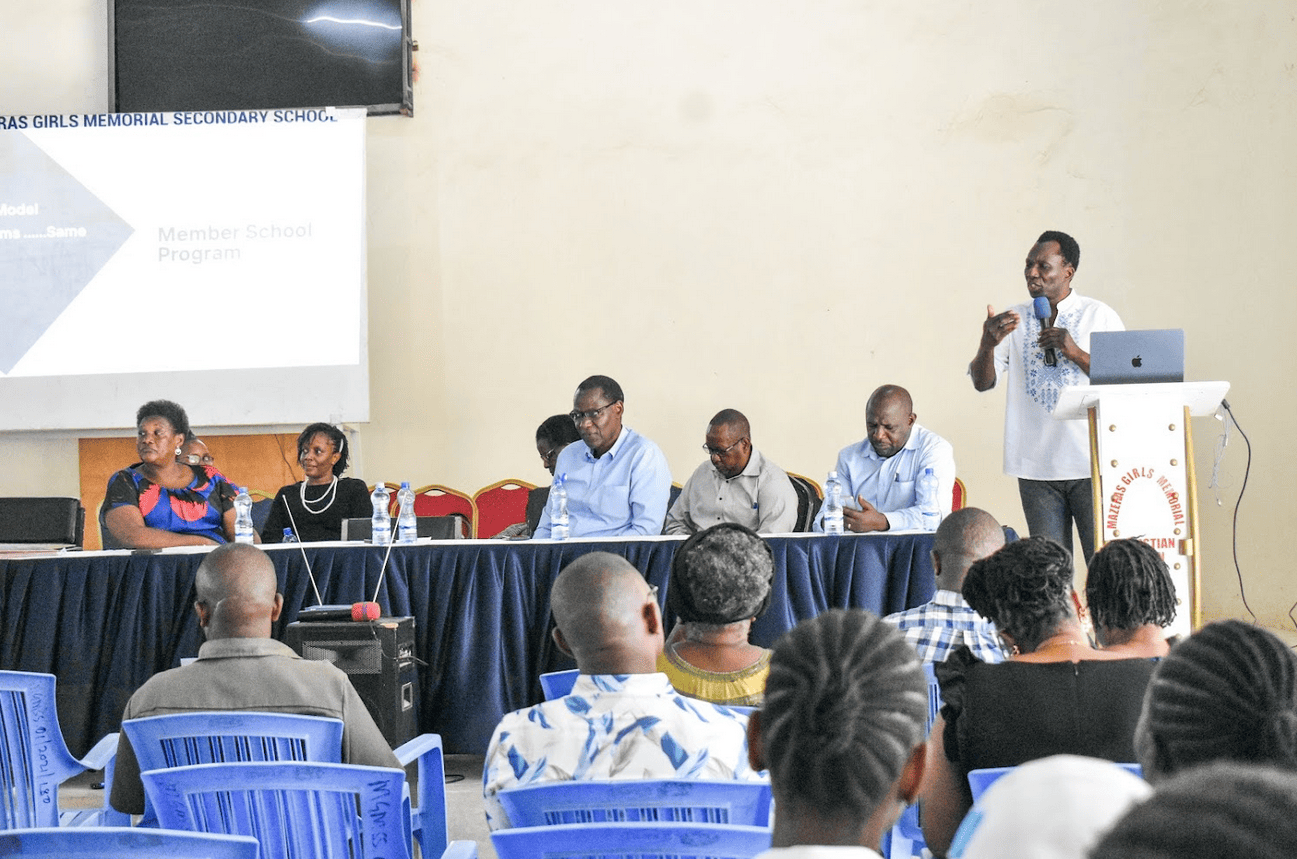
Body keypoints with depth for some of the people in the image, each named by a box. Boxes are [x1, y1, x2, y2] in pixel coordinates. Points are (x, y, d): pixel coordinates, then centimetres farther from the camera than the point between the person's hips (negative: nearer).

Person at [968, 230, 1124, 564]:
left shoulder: (1100, 316, 4)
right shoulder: (1014, 321, 11)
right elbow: (982, 382, 2)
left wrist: (1076, 353, -12)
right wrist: (988, 344, -18)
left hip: (1091, 463, -2)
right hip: (1037, 466, 2)